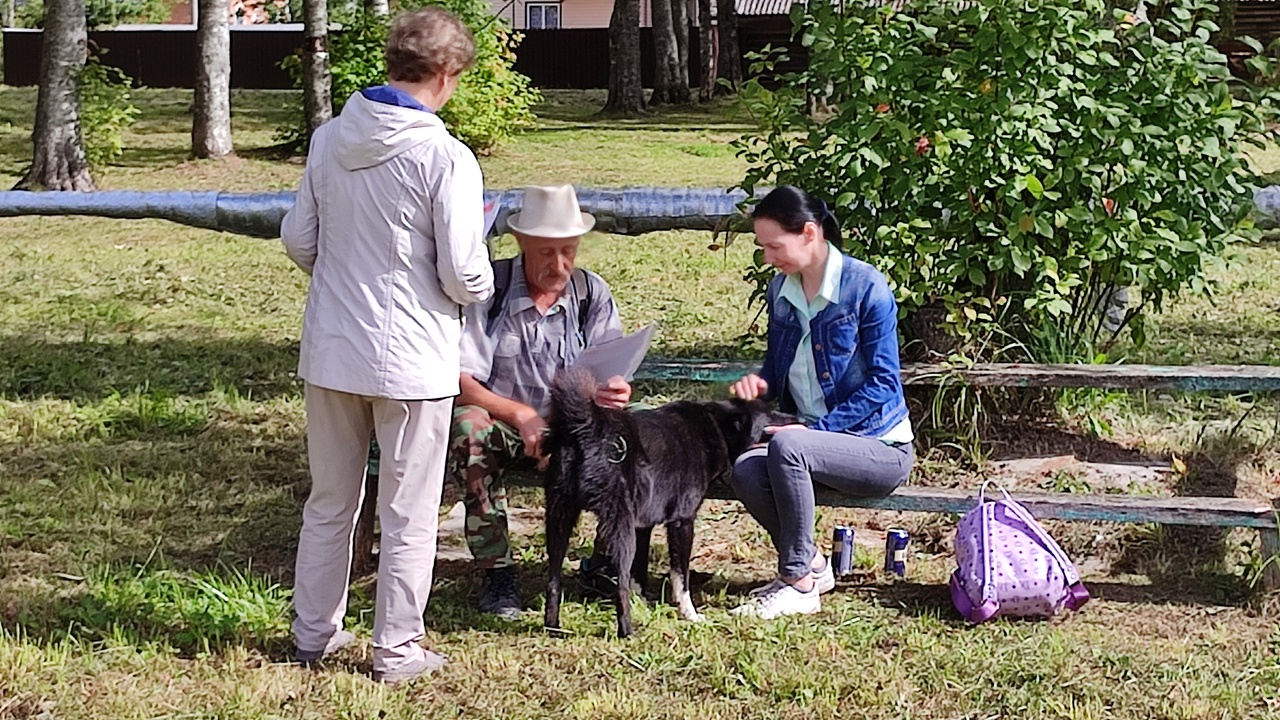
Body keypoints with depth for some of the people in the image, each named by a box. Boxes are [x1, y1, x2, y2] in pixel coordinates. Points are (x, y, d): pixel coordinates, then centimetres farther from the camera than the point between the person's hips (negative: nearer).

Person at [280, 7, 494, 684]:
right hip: (412, 361, -5)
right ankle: (396, 652, 16)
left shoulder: (328, 140, 0)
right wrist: (478, 281, 6)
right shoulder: (446, 158, -17)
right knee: (408, 518, 8)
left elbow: (298, 240, 8)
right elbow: (465, 278, -17)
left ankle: (314, 634, 29)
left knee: (328, 505, 19)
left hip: (331, 353, 5)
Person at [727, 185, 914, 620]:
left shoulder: (865, 287, -13)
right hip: (812, 437, 6)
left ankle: (798, 584, -20)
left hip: (880, 447, -6)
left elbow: (883, 383, -14)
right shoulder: (780, 289, 7)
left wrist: (818, 429, -21)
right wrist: (760, 384, -5)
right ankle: (812, 566, -3)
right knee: (745, 471, -25)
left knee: (787, 446, -34)